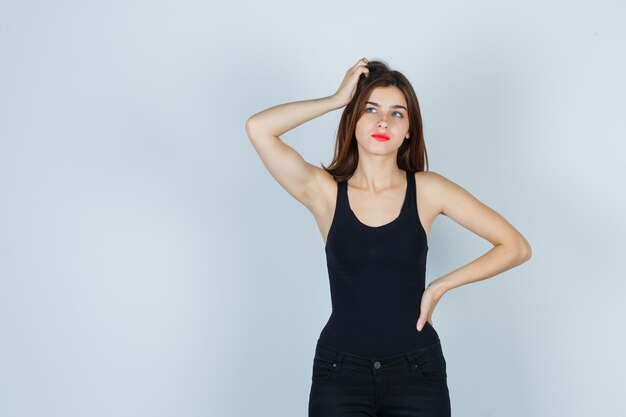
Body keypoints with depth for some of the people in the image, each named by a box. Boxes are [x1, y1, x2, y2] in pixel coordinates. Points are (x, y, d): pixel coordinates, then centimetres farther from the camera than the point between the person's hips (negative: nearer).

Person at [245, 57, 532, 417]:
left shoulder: (427, 190, 0)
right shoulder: (325, 191, -1)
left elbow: (516, 247, 1)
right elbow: (258, 129, -15)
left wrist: (442, 286, -5)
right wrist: (337, 99, -7)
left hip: (416, 370, 1)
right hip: (340, 372, 0)